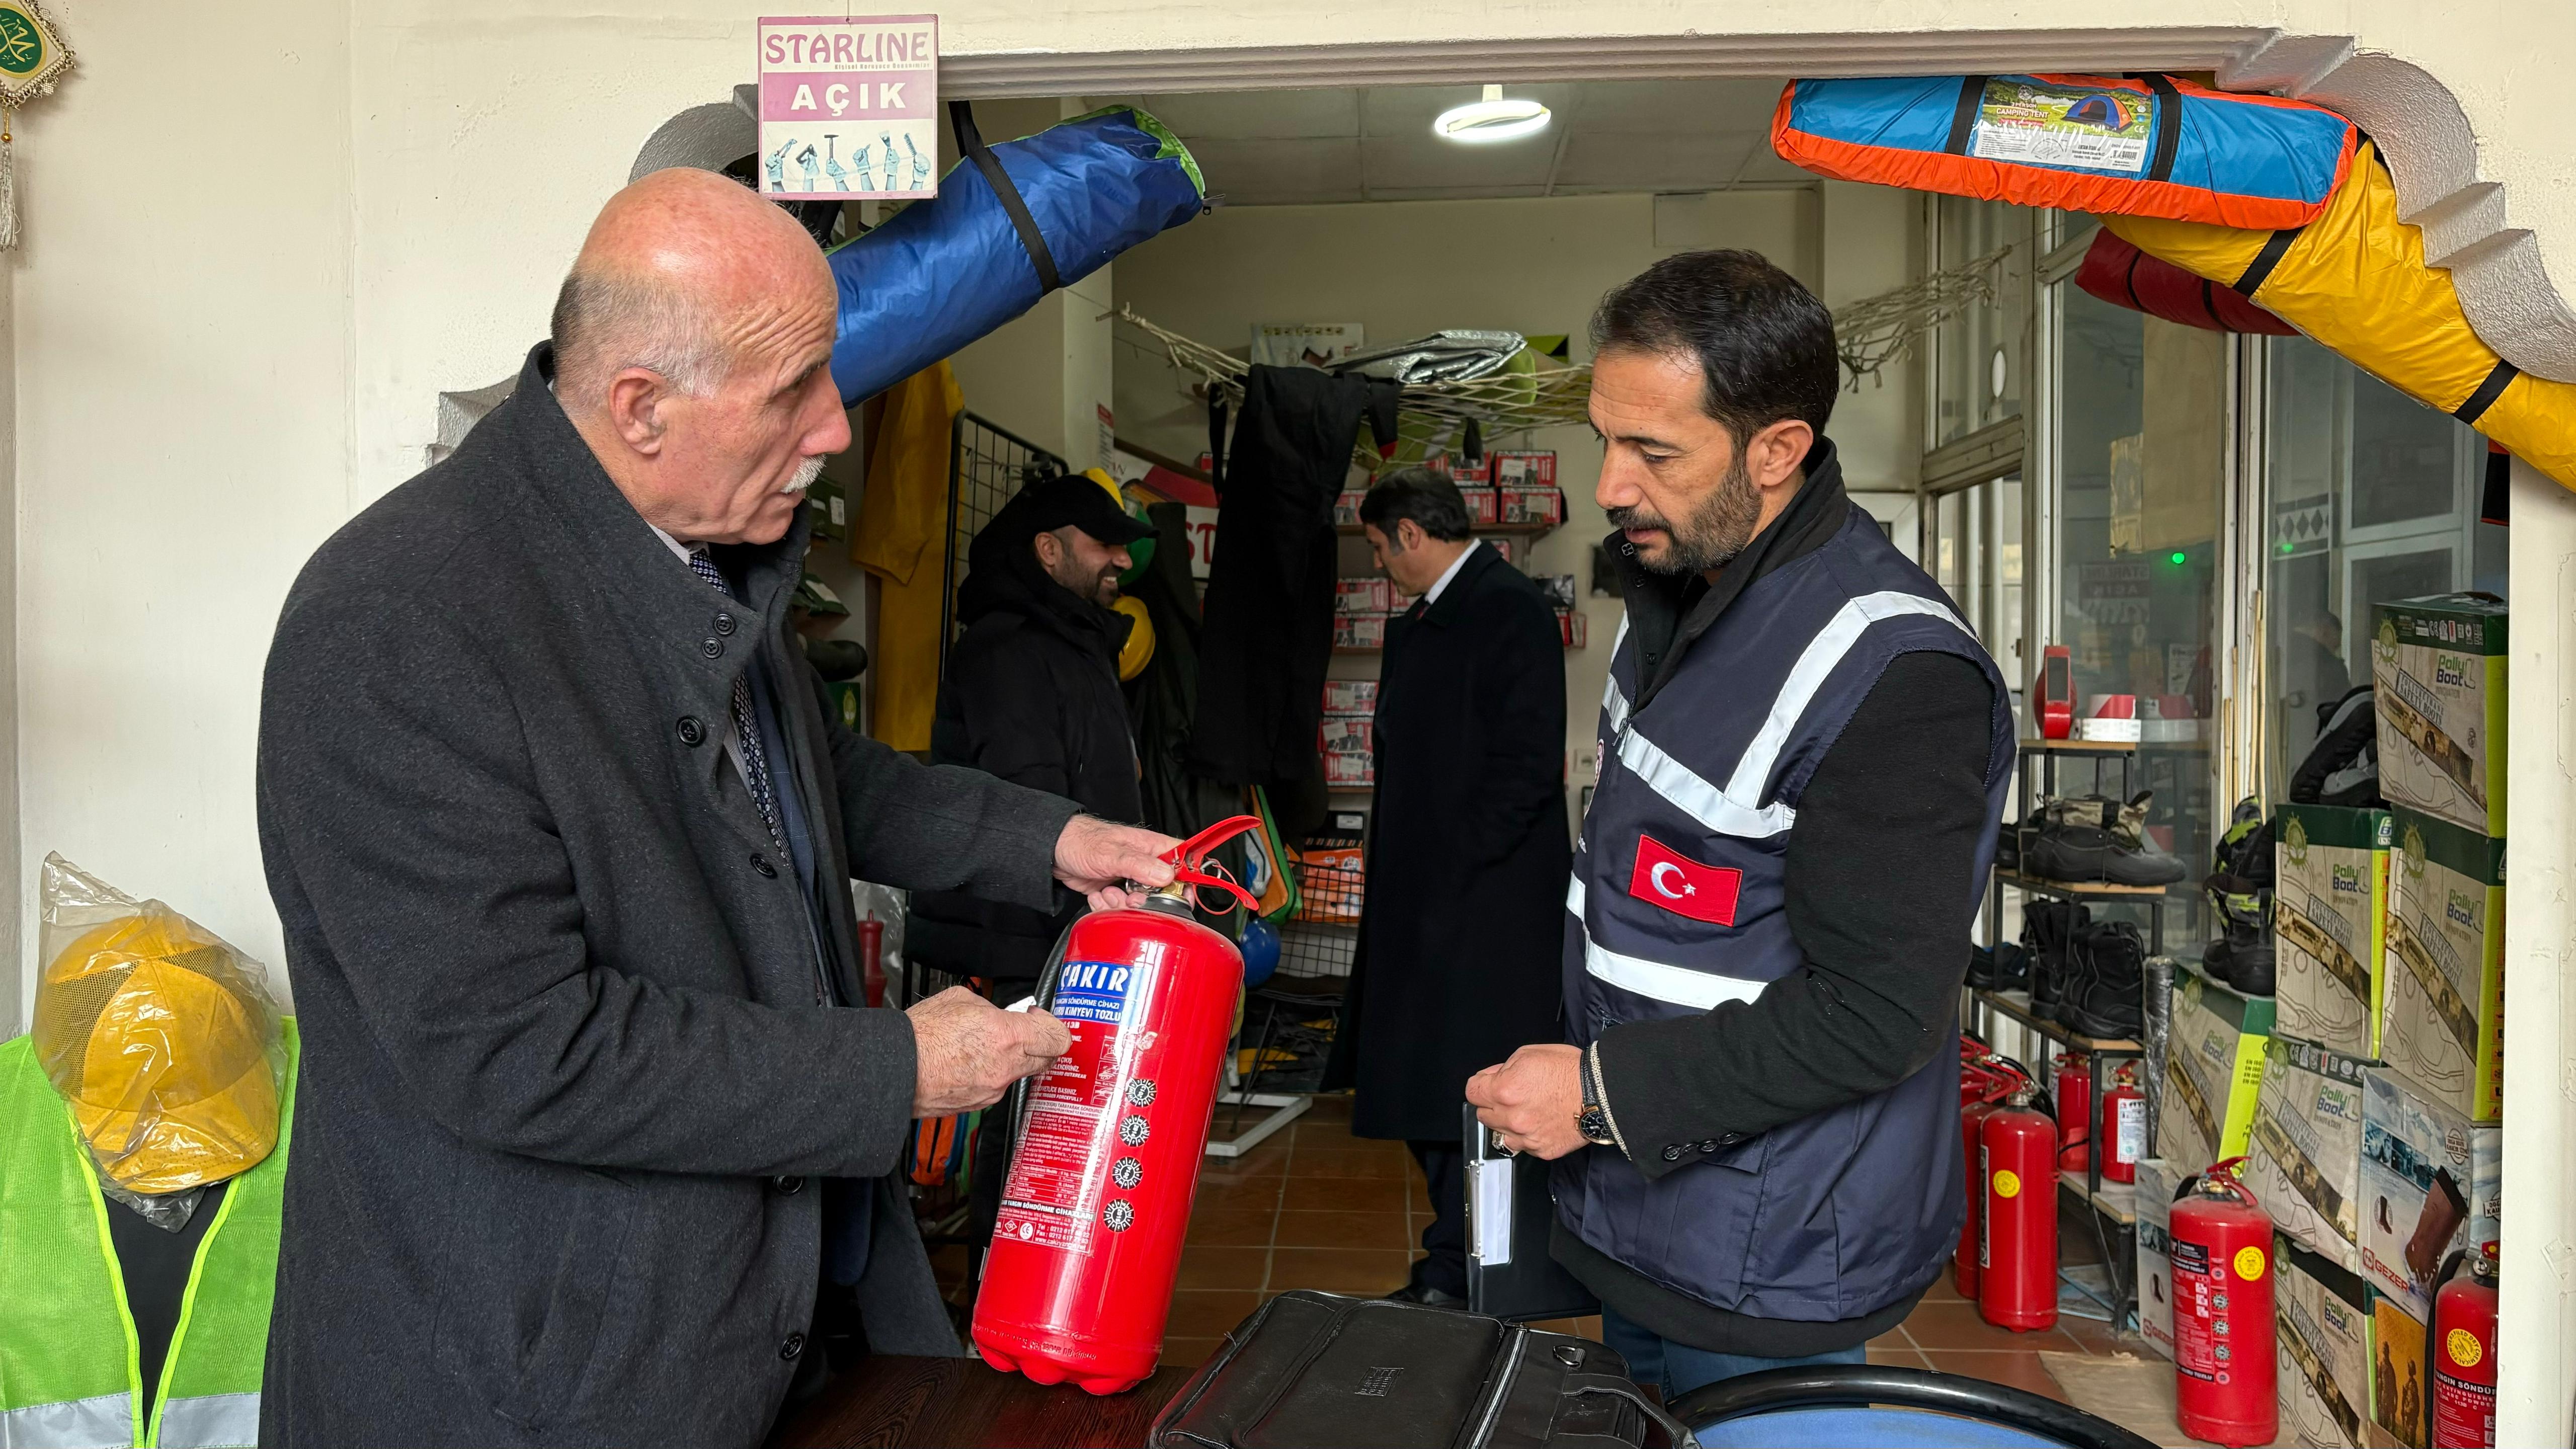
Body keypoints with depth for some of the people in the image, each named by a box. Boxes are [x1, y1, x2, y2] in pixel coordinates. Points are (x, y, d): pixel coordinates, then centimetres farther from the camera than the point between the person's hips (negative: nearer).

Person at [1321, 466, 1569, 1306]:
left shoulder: (1510, 611, -10)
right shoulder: (1415, 626, 17)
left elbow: (1527, 764, -18)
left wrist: (1452, 868, -17)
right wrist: (1399, 877, 12)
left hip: (1483, 903, -9)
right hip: (1423, 902, 9)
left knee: (1462, 1098, -3)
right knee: (1420, 1095, 13)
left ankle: (1457, 1283, 10)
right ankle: (1450, 1270, 26)